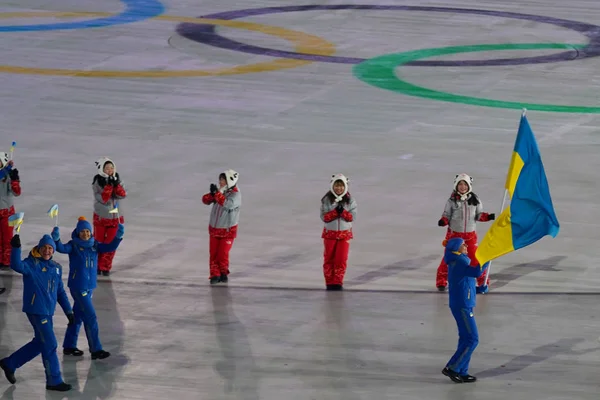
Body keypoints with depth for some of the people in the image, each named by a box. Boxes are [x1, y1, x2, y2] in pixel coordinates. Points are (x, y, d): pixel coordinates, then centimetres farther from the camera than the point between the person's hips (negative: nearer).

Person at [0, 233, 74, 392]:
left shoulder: (56, 267, 11)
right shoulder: (32, 264, -11)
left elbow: (60, 292, 17)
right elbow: (17, 266, -33)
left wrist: (68, 311, 14)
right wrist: (16, 248, -46)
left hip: (48, 312, 8)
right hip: (36, 310, -8)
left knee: (39, 343, 18)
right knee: (50, 345, -5)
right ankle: (54, 381, 5)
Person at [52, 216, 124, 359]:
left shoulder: (95, 245, 5)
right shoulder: (73, 245, -10)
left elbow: (110, 247, -6)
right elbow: (62, 248, -27)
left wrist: (118, 237, -23)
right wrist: (56, 240, -47)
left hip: (90, 286, 6)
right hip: (78, 286, -6)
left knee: (77, 316, 16)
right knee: (90, 317, -9)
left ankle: (69, 346, 28)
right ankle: (96, 350, -5)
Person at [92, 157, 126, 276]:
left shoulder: (117, 179, -2)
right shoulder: (97, 182, -14)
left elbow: (123, 195, -13)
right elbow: (103, 199, -22)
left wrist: (116, 184, -27)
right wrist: (109, 185, -30)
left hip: (115, 217, 3)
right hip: (101, 217, -3)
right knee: (98, 242, 8)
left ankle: (105, 267, 18)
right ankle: (96, 265, 25)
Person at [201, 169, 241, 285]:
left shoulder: (236, 195, -17)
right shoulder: (220, 191, 1)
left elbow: (227, 204, -35)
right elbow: (205, 200, -2)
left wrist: (217, 193, -33)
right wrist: (212, 194, -22)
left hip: (228, 231, -5)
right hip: (214, 229, 5)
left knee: (223, 254, -3)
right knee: (213, 253, 3)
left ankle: (223, 273, 19)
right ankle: (215, 275, 12)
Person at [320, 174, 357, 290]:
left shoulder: (350, 200, -2)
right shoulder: (326, 200, -6)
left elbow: (352, 217, -7)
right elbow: (324, 217, -10)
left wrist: (343, 211, -23)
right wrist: (335, 211, -23)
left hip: (345, 233, 0)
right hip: (330, 233, 0)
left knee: (341, 259, -1)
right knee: (329, 259, 5)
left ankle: (338, 282, 8)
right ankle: (330, 282, 14)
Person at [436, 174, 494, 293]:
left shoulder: (475, 200, -2)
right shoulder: (452, 201, -7)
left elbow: (479, 215, 4)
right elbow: (447, 215, -2)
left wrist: (488, 217, -14)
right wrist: (443, 221, -23)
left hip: (470, 235, 1)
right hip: (453, 234, -1)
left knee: (475, 257, -2)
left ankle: (483, 282, 12)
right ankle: (441, 282, 19)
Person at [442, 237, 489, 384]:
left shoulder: (456, 260, 11)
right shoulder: (459, 262, -19)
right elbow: (477, 272, -32)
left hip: (463, 304, 10)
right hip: (462, 306, -10)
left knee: (466, 338, 13)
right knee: (472, 339, -7)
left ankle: (462, 372, 16)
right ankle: (452, 368, -5)